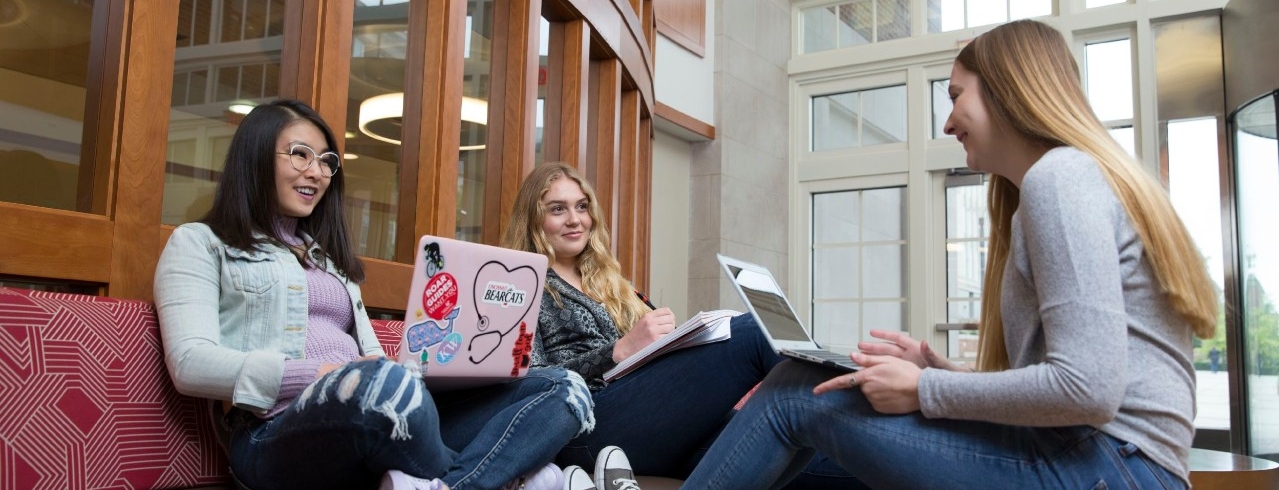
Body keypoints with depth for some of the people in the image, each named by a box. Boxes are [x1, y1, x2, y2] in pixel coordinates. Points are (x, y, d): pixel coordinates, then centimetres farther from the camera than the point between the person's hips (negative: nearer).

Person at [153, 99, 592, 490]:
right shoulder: (199, 243, 13)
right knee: (383, 382, -43)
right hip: (277, 435, -6)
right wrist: (322, 375, -18)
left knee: (564, 388, -11)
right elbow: (191, 364, -4)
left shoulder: (330, 257, 32)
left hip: (386, 420, 7)